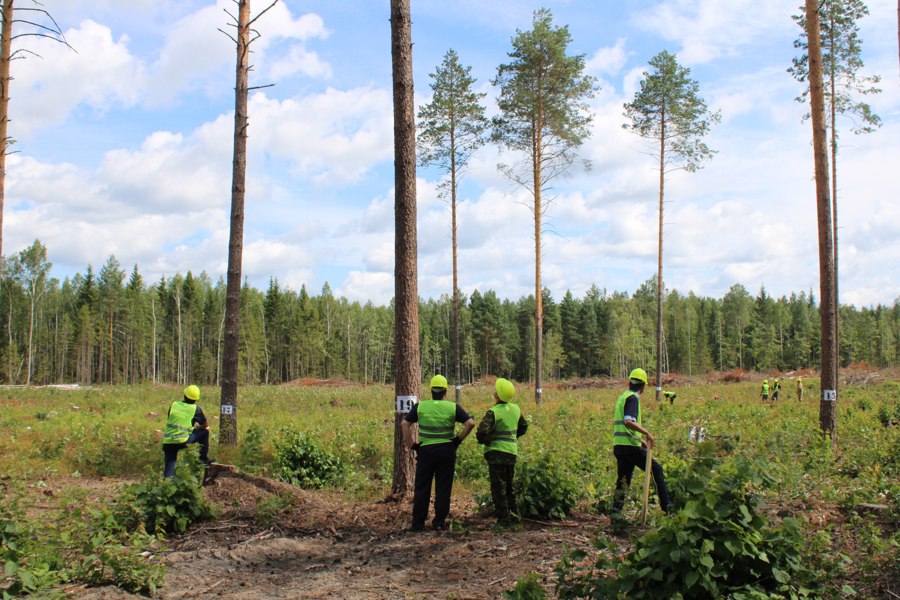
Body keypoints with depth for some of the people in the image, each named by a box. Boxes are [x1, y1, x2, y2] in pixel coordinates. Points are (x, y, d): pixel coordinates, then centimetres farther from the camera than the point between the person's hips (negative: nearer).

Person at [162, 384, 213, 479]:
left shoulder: (174, 405, 8)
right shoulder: (196, 409, 1)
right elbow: (206, 425, 14)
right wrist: (198, 427, 37)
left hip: (168, 442, 3)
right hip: (182, 441, -3)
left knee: (169, 472, 12)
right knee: (204, 431, 16)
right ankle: (204, 458, 21)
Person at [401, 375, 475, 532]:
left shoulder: (420, 406, 0)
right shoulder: (453, 407, -2)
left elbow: (404, 424, -3)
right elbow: (470, 423, -7)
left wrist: (411, 445, 1)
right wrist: (458, 439, 1)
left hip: (426, 450, 0)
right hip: (446, 451, 0)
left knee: (422, 488, 7)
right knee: (443, 488, 7)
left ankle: (418, 523, 9)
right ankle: (439, 522, 9)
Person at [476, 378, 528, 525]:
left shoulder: (493, 412, -17)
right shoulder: (516, 409, 5)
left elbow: (482, 431, -25)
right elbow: (523, 427, 19)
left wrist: (483, 440, -5)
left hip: (496, 452, -7)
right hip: (512, 451, 7)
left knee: (498, 487, 1)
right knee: (509, 485, 20)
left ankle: (504, 518, 2)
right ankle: (514, 513, 22)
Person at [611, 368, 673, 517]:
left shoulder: (622, 397, 19)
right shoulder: (633, 398, -10)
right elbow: (629, 422, -24)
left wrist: (640, 440, 29)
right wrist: (647, 433, -23)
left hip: (618, 446, 9)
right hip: (630, 446, -9)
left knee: (623, 479, 11)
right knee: (657, 469, 0)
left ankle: (616, 511, 7)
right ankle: (667, 506, 1)